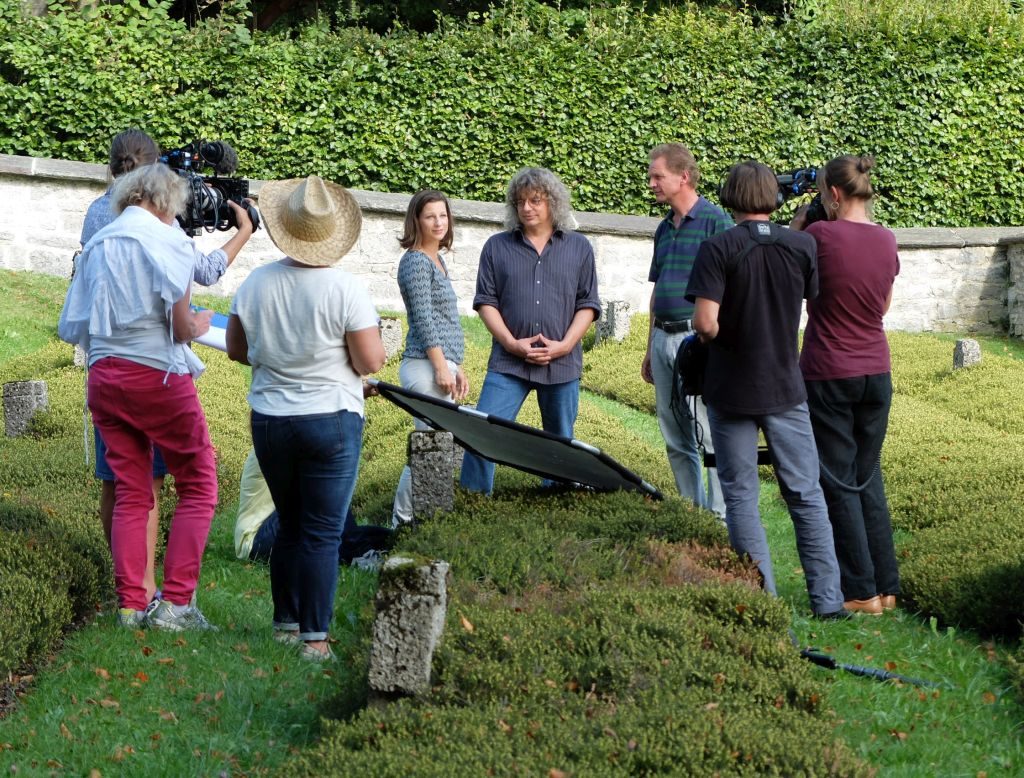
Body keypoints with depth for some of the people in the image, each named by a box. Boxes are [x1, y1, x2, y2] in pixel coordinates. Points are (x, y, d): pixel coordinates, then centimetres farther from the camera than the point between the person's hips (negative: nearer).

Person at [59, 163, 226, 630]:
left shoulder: (96, 245, 12)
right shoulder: (169, 240, -6)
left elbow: (71, 328, 11)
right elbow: (180, 325, -12)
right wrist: (200, 326, 9)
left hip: (103, 377, 6)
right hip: (158, 375, -6)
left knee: (130, 493, 12)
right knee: (198, 485, 4)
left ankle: (131, 606, 10)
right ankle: (175, 603, -3)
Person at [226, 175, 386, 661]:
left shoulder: (255, 284, -1)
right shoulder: (346, 289, -14)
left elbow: (236, 349, 10)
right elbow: (371, 362, -14)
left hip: (269, 420, 4)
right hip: (331, 420, -4)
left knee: (290, 526, 19)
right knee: (322, 534, 1)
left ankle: (285, 623, 26)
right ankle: (315, 637, 2)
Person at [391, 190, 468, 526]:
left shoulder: (437, 260, 19)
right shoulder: (415, 261, -10)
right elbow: (424, 320, -15)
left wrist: (457, 368, 21)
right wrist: (442, 368, -18)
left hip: (442, 364, 10)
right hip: (426, 366, -10)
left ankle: (405, 517, 15)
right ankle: (404, 519, -5)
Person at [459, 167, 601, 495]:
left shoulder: (579, 248, 9)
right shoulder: (497, 247, 8)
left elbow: (588, 305, 8)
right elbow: (485, 301, 5)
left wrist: (564, 345, -6)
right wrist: (512, 343, -8)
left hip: (562, 363, 1)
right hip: (508, 362, -1)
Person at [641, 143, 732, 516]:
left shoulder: (715, 221, -7)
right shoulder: (664, 228, 17)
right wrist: (650, 349, 22)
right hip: (664, 338, 8)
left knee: (711, 433, -7)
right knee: (675, 439, 11)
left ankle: (720, 516, -3)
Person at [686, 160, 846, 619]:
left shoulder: (718, 249, -13)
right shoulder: (801, 246, -4)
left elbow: (705, 322, -21)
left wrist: (711, 338, 2)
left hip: (730, 391, -2)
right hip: (785, 388, 2)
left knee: (741, 496, 7)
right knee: (806, 495, 10)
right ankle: (827, 601, 10)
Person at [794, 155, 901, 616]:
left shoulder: (820, 235, -15)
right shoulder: (886, 241, 2)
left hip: (828, 375, -5)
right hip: (876, 373, 5)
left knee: (839, 483, 3)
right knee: (869, 477, 16)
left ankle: (863, 592, 3)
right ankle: (887, 586, 17)